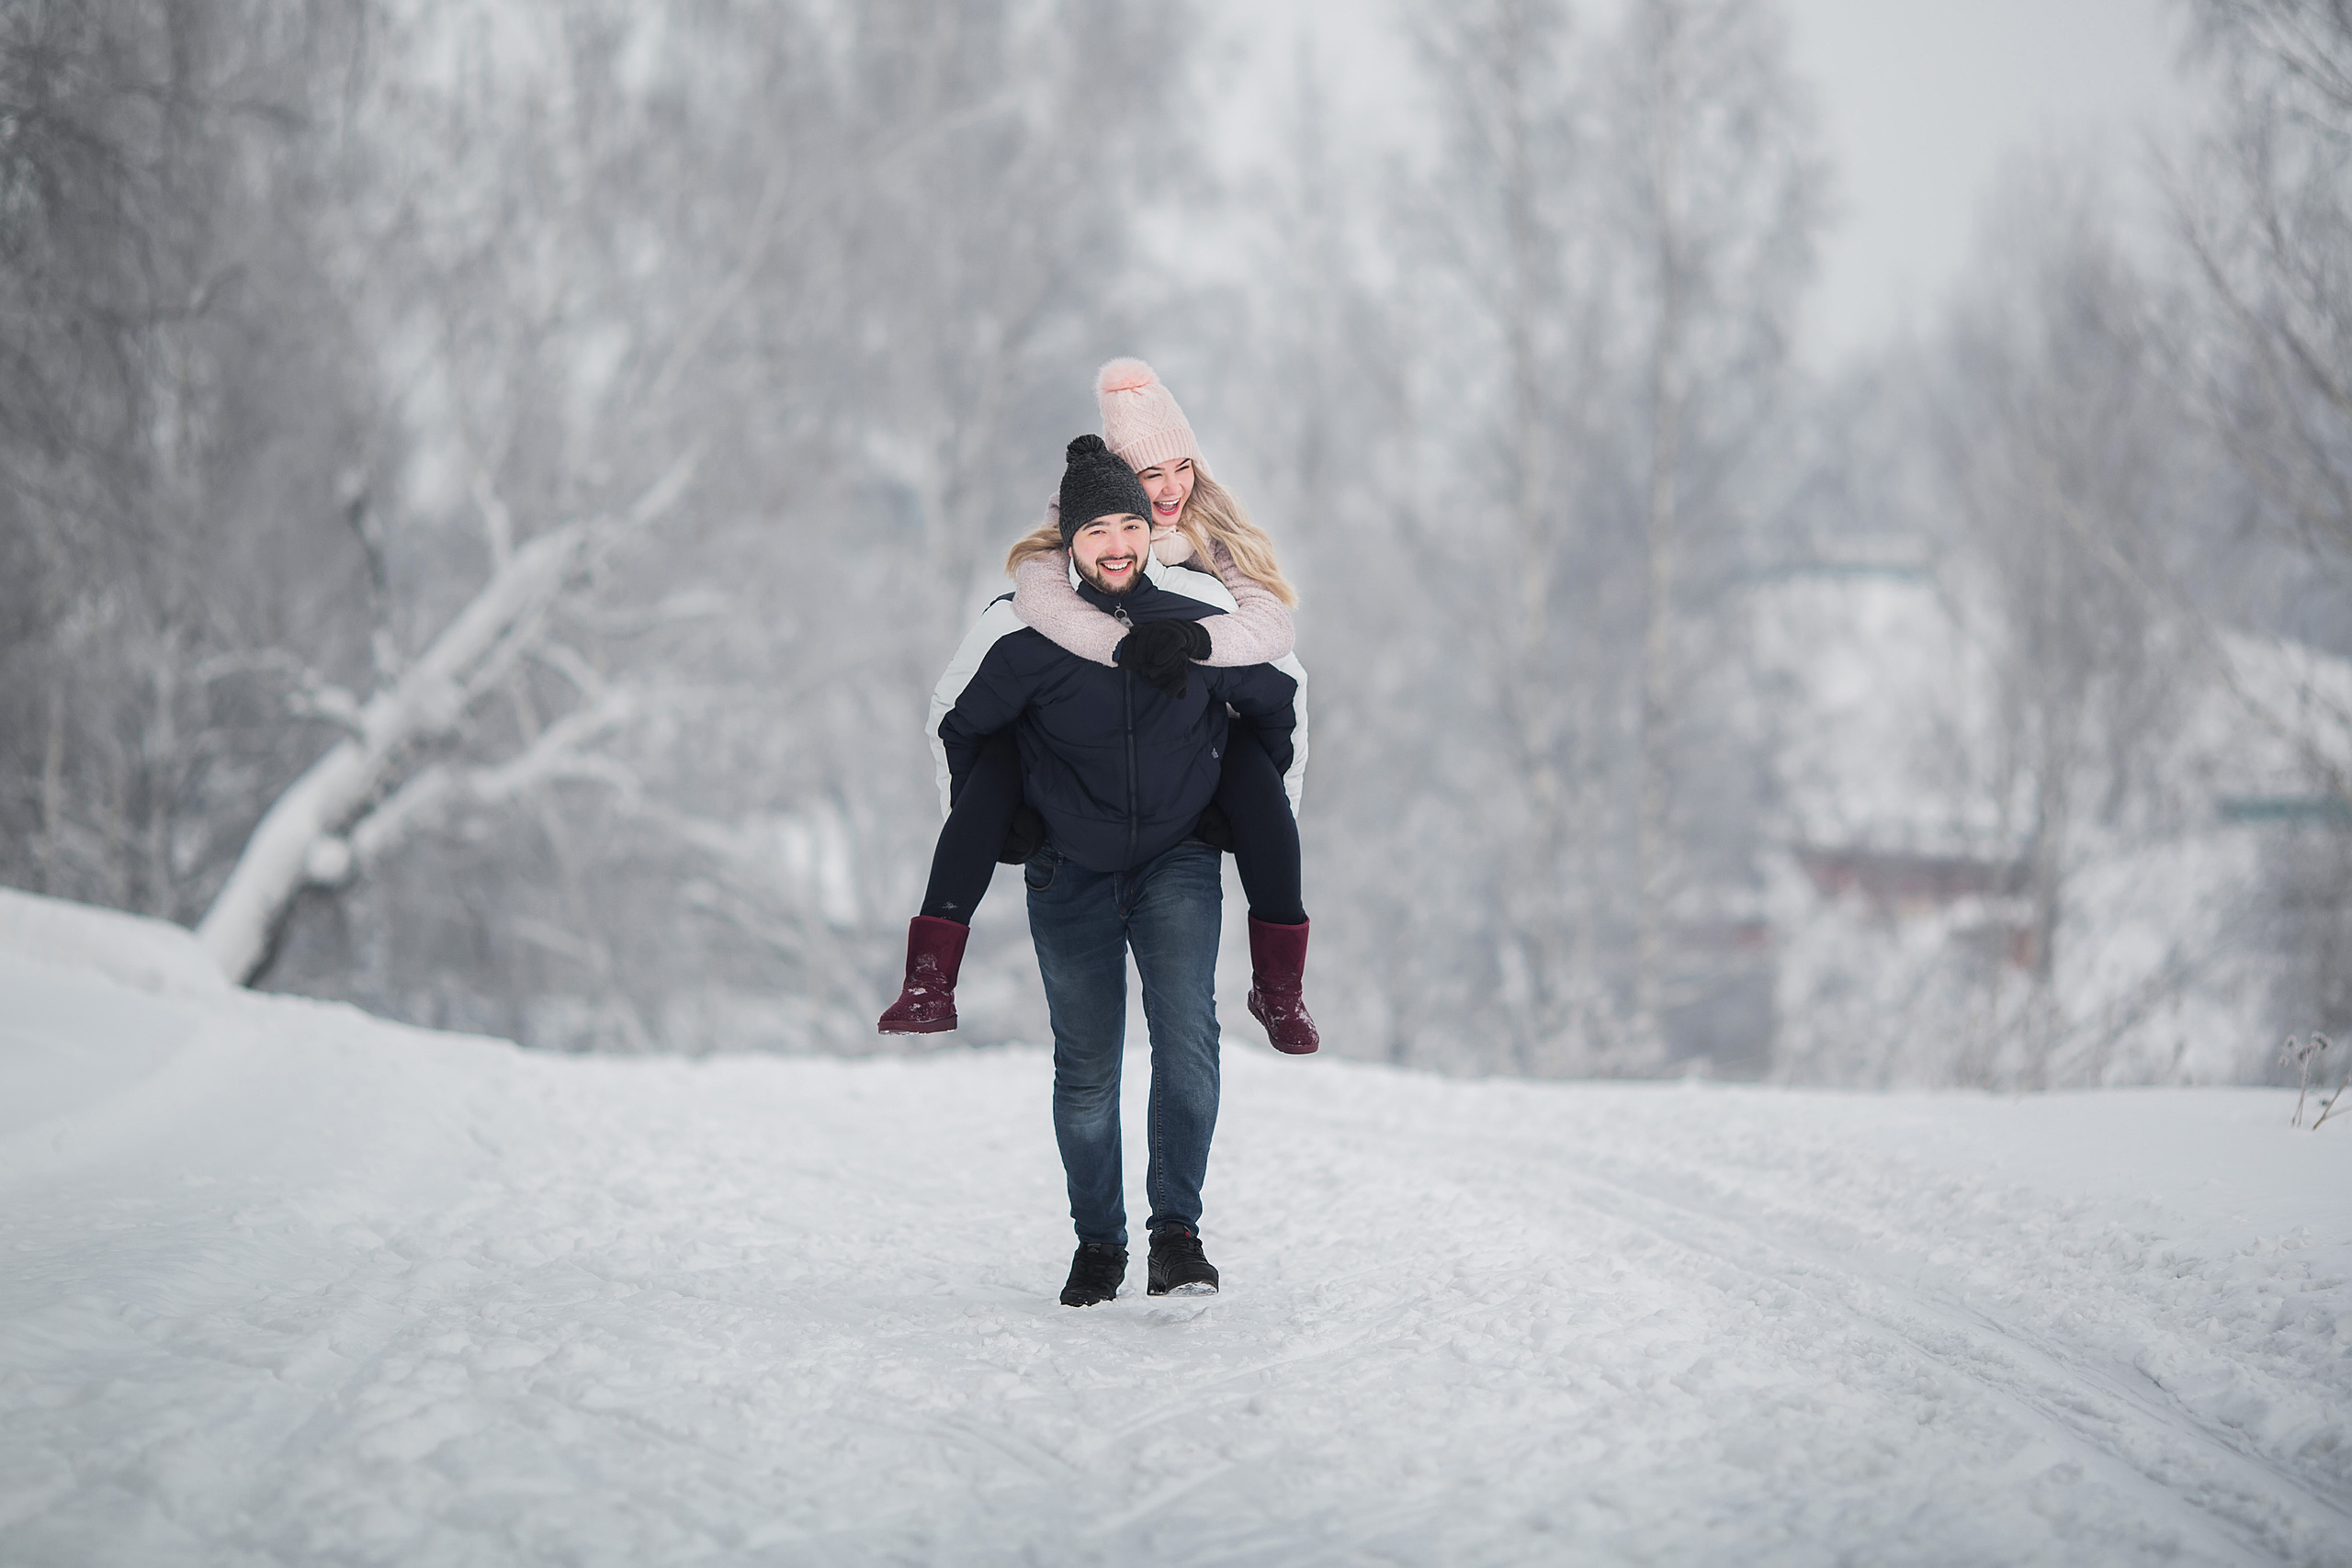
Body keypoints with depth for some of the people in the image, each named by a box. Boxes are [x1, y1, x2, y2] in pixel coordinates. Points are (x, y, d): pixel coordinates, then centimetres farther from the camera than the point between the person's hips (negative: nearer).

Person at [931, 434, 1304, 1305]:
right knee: (1086, 1068, 6)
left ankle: (1177, 1231, -19)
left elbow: (1277, 699, 12)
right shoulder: (1028, 642, -11)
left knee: (1187, 1031, -22)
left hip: (1178, 865, 0)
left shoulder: (1201, 631, -8)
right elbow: (959, 727, 7)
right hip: (1071, 878, 0)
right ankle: (1098, 1241, 23)